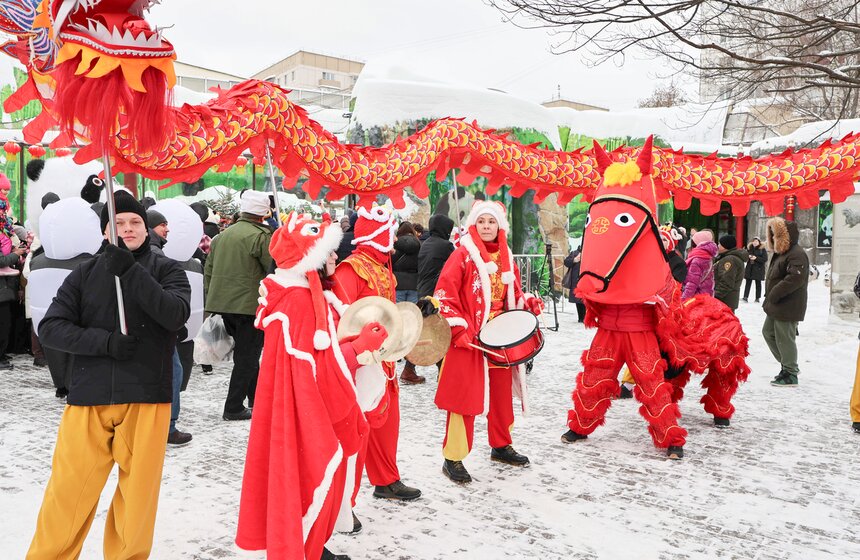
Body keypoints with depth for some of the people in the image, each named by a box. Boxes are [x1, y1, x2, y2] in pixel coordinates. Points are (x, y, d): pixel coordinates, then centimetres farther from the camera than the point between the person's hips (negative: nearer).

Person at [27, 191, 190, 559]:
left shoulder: (166, 270, 5)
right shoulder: (85, 274, 9)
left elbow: (176, 314, -13)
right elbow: (50, 328, 2)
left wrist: (131, 270, -21)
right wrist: (105, 341, -13)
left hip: (146, 398, -1)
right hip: (88, 398, 1)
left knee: (138, 491, 7)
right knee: (69, 491, 3)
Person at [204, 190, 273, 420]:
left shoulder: (222, 235, 13)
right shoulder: (261, 236, -10)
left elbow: (208, 270, 15)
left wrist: (210, 300, 19)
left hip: (221, 303, 7)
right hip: (249, 304, -7)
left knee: (244, 353, 20)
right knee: (247, 357, 2)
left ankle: (255, 397, 29)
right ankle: (234, 407, 4)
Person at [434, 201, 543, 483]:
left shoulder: (506, 257, 11)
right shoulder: (463, 255, -8)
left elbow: (514, 294, 22)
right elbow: (444, 296, -12)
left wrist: (529, 302, 2)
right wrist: (458, 329, -18)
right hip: (469, 340, -6)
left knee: (502, 392, 16)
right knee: (464, 396, -3)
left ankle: (501, 446, 34)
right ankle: (453, 458, 6)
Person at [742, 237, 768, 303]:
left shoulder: (762, 249, -5)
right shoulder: (749, 248, 8)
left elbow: (765, 259, -11)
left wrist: (756, 258, -20)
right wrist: (748, 256, -8)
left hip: (758, 269, -3)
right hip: (749, 268, 3)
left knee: (758, 283, 6)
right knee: (748, 282, 0)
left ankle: (757, 298, 12)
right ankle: (745, 297, -3)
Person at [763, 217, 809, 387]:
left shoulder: (797, 255, -17)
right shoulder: (781, 253, 14)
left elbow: (795, 278, -28)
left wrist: (774, 294, -23)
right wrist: (769, 297, 11)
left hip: (788, 307, -11)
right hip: (775, 306, 11)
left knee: (785, 339, -3)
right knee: (768, 332, 18)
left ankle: (790, 374, 10)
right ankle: (789, 365, 29)